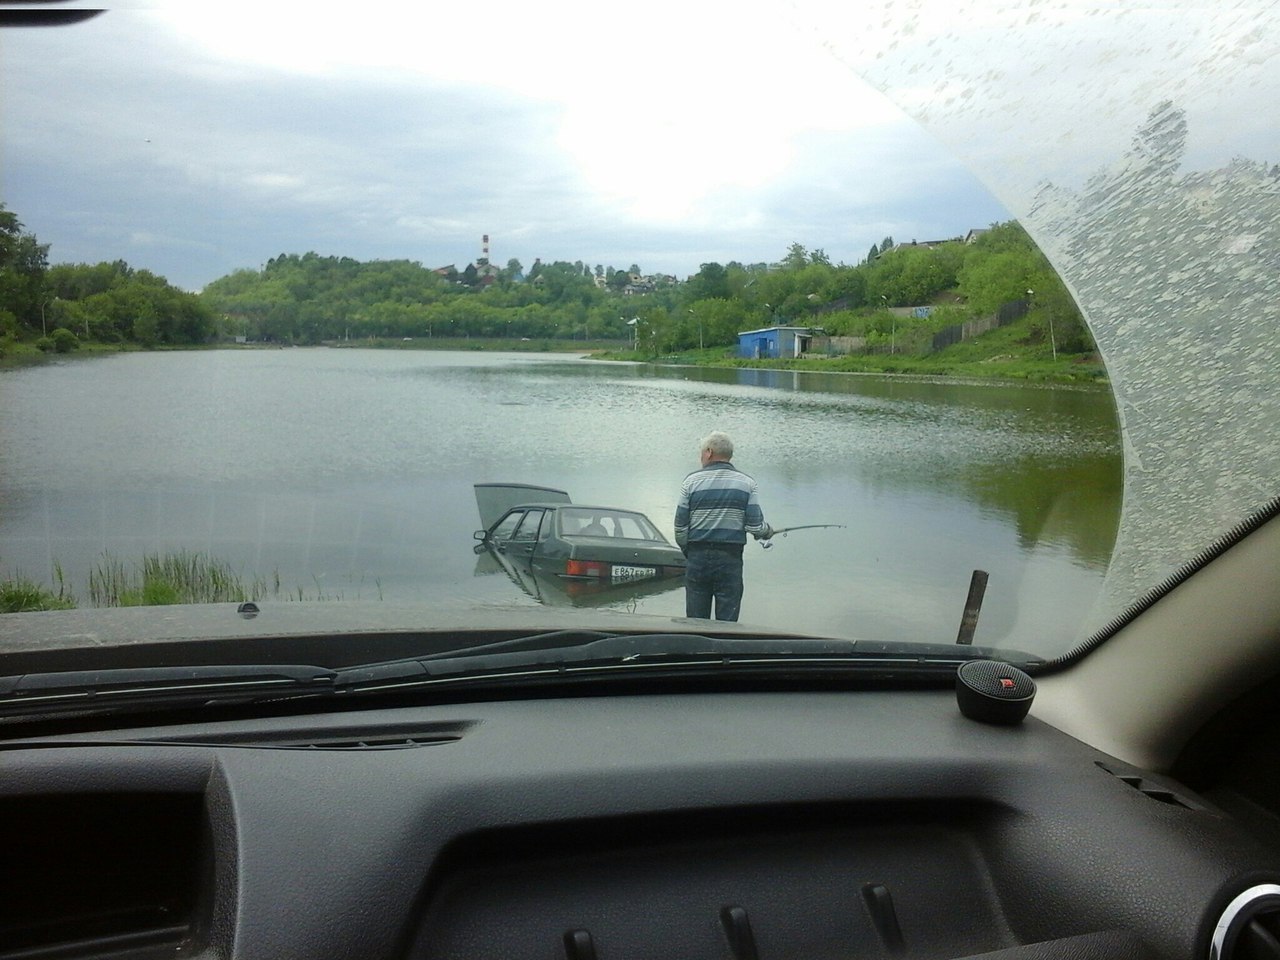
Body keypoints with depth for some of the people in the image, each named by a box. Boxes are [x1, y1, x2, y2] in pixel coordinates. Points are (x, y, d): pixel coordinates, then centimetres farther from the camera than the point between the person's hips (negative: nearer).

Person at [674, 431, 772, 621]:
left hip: (697, 557, 0)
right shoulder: (746, 483, 1)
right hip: (730, 559, 0)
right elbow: (755, 526, -4)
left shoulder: (692, 481, 0)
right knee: (727, 621, 4)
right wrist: (768, 531, 19)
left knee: (696, 620, 8)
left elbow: (680, 526, 1)